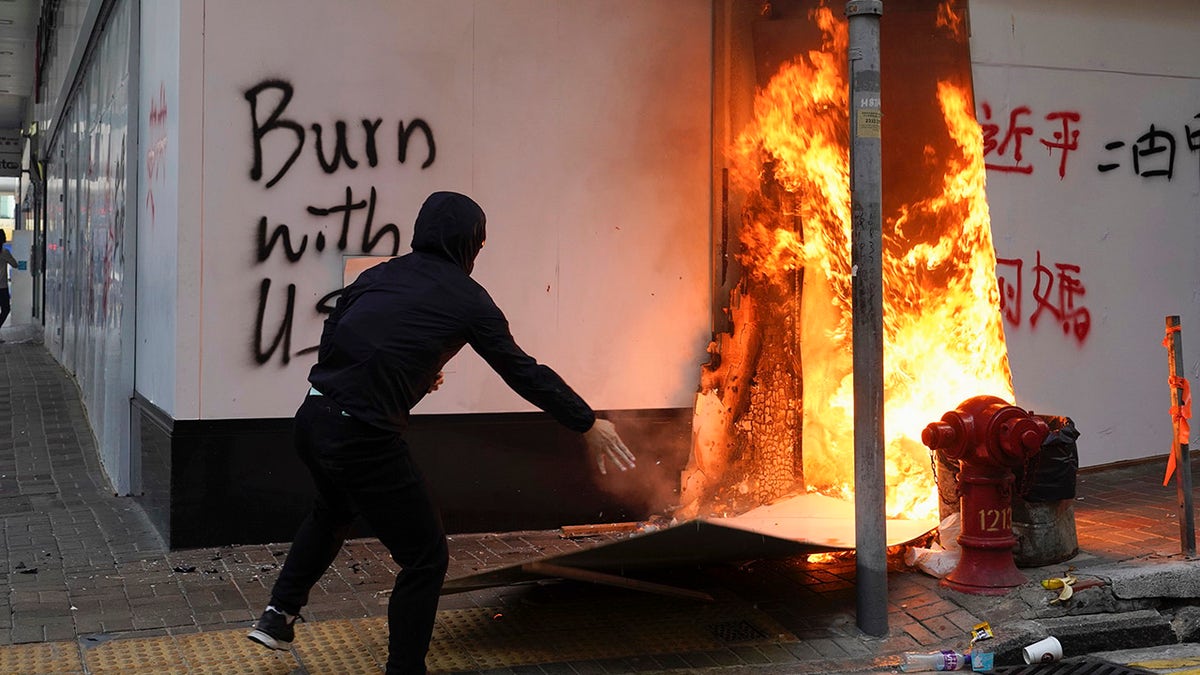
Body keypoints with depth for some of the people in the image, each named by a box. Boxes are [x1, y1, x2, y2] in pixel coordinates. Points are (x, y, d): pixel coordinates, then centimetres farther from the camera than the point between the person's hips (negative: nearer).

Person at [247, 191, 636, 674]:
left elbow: (331, 338, 16)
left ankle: (279, 614, 40)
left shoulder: (381, 274, 13)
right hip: (364, 437, -7)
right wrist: (588, 423, 11)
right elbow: (523, 371, 3)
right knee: (425, 557, 9)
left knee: (333, 510, 37)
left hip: (312, 417, 7)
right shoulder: (467, 298, -1)